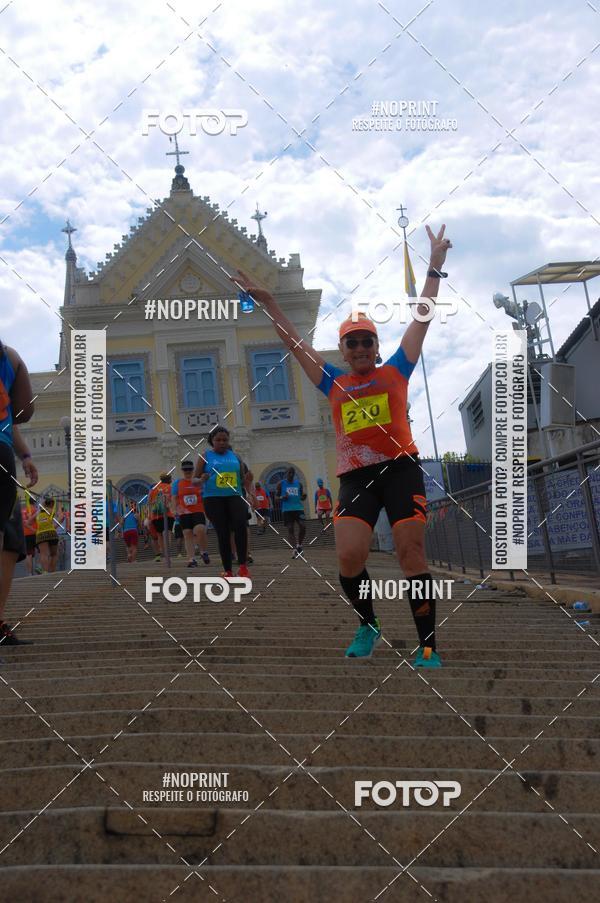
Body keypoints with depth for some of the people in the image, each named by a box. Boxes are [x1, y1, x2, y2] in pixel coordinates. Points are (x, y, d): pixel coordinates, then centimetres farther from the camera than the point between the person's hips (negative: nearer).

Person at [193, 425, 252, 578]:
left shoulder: (235, 456, 14)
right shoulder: (205, 456, 6)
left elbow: (243, 481, 19)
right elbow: (194, 480, 5)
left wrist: (247, 480, -5)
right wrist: (202, 480, -18)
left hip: (235, 496, 1)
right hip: (213, 499, -1)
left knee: (241, 524, -24)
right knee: (222, 533, -2)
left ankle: (243, 565, -18)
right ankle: (227, 571, 8)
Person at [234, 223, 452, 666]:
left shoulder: (395, 371, 13)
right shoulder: (334, 382, 17)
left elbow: (422, 319, 13)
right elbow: (295, 342, 22)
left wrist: (435, 266, 10)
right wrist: (268, 302, 22)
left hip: (400, 468, -2)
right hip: (355, 476, 2)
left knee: (412, 555, -7)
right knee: (349, 556, -14)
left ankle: (428, 648, -1)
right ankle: (369, 625, 11)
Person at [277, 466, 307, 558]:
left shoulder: (298, 483, 12)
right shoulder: (281, 484, 5)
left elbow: (302, 497, 18)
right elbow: (277, 498, 8)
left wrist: (304, 496, -6)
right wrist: (283, 498, -14)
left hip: (298, 508, 2)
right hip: (287, 509, -2)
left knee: (303, 526, -12)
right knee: (290, 529, -6)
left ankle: (299, 545, 9)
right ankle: (294, 549, -7)